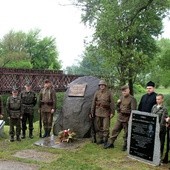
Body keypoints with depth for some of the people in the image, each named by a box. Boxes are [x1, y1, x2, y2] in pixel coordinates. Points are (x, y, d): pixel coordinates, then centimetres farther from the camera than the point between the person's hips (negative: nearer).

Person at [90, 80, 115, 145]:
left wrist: (112, 112, -6)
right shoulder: (97, 93, 6)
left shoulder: (109, 93, -1)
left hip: (106, 112, -2)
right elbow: (93, 103, 9)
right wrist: (92, 112, 7)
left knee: (106, 128, -3)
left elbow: (112, 103, -1)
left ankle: (105, 140, 10)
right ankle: (99, 140, 20)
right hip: (98, 112, 3)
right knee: (98, 127, 8)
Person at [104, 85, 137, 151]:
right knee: (115, 130, 11)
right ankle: (110, 143, 23)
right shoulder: (121, 97, 9)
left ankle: (125, 145, 22)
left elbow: (133, 111, -17)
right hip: (119, 118, 7)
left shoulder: (132, 99, -13)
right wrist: (118, 103, -3)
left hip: (127, 119, -6)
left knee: (126, 133, 6)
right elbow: (118, 106, 19)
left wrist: (125, 111, -20)